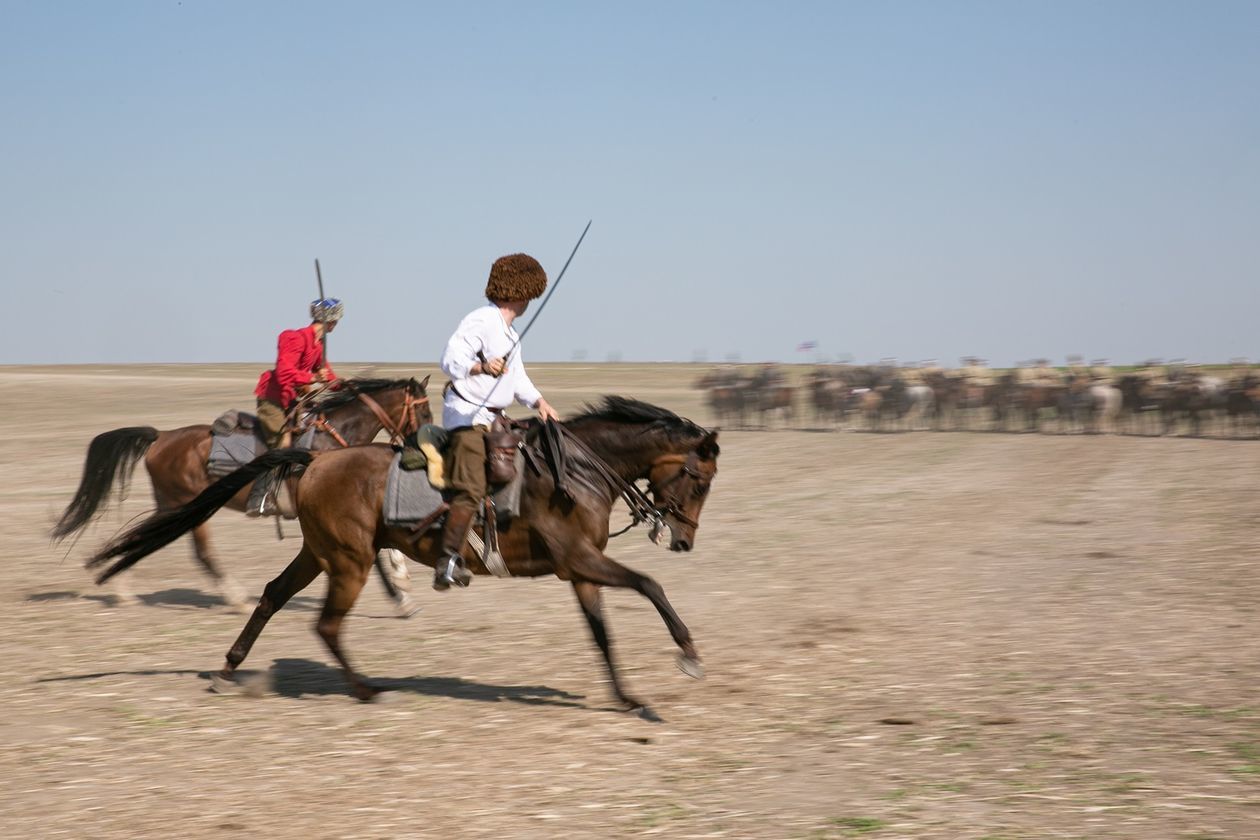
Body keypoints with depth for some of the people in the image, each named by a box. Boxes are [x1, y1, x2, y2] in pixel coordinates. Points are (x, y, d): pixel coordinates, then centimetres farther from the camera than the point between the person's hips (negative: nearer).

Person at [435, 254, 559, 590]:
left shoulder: (509, 333, 19)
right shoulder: (480, 321, -12)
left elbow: (517, 379, 22)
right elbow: (451, 359, -22)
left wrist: (538, 402, 6)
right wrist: (481, 367, -40)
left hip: (493, 417, 10)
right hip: (467, 414, -10)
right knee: (472, 488, -20)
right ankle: (448, 561, -23)